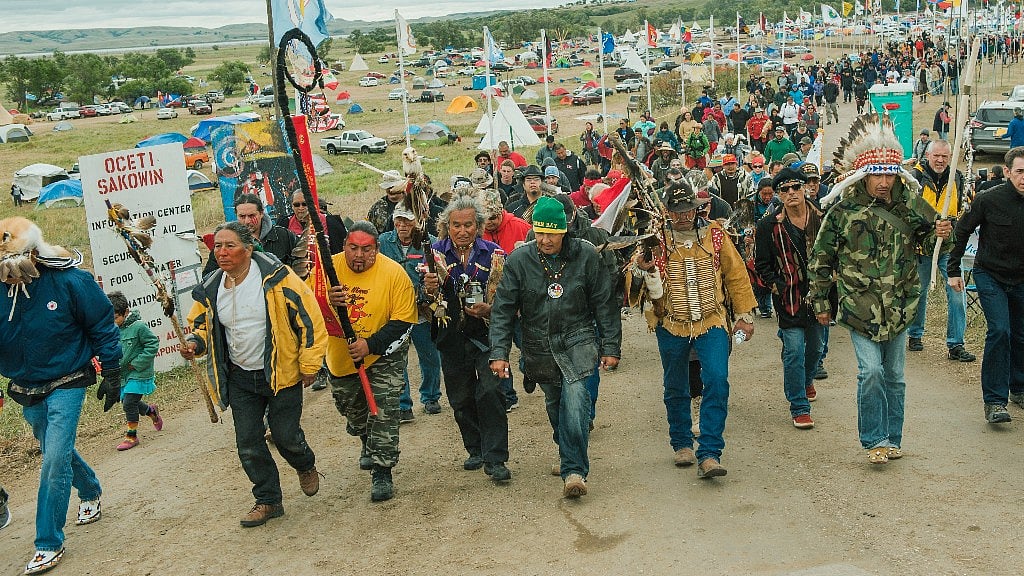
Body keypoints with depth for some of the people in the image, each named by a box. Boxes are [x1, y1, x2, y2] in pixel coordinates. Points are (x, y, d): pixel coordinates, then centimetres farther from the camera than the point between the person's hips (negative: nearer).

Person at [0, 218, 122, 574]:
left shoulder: (69, 281, -18)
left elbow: (102, 327, -8)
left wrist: (111, 375, -6)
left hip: (66, 385, -5)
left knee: (55, 460, -12)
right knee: (57, 452, 21)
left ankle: (49, 543, 0)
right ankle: (90, 492, 50)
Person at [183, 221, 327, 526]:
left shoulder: (276, 277, -16)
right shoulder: (210, 289, 0)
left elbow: (310, 318, -13)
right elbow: (201, 326, 17)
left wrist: (309, 364, -11)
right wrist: (195, 343, -7)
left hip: (281, 373, -4)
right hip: (239, 378, 5)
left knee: (286, 437, 2)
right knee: (248, 444, 5)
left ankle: (306, 466, 38)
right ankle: (268, 500, 24)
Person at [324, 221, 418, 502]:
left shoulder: (394, 273, -20)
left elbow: (403, 321, -18)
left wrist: (370, 344, -30)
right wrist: (327, 300, -32)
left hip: (384, 355, -4)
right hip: (341, 355, 4)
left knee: (384, 412, -11)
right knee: (349, 406, 22)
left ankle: (382, 472, 1)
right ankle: (369, 444, 52)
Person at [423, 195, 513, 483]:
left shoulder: (494, 254, -1)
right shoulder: (436, 253, 2)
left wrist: (488, 309, -16)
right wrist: (429, 289, -22)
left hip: (486, 335, -2)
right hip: (452, 338, 2)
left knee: (490, 393, -12)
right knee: (461, 400, 10)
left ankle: (495, 459, -5)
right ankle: (476, 450, 28)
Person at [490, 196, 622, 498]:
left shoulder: (585, 255, -7)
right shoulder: (519, 260, -7)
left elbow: (604, 303, 0)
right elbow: (503, 309, -5)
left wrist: (611, 347, -1)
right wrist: (498, 352, -13)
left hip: (578, 339, -2)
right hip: (539, 345, 2)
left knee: (575, 393, -22)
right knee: (554, 402, 12)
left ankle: (574, 470, -19)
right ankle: (570, 456, 36)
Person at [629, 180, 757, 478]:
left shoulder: (715, 234, 0)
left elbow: (736, 274, 8)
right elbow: (631, 279, -9)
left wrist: (745, 314, 8)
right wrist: (642, 269, -32)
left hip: (711, 323, -1)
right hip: (671, 327, 1)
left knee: (717, 381, -16)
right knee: (675, 389, 13)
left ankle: (709, 454, -11)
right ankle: (682, 444, 34)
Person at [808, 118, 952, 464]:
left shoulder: (909, 204, 1)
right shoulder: (843, 211, -8)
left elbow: (927, 234, 18)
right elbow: (821, 260, 0)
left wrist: (939, 233, -7)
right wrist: (820, 303, 3)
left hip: (899, 306, 3)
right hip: (860, 307, -3)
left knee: (895, 376, 11)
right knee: (871, 372, -12)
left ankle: (892, 439, 25)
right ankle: (875, 440, 3)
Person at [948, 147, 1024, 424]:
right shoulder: (989, 199, -15)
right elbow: (962, 231, -3)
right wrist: (953, 270, -2)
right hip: (990, 276, -3)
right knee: (999, 331, -15)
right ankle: (994, 401, -10)